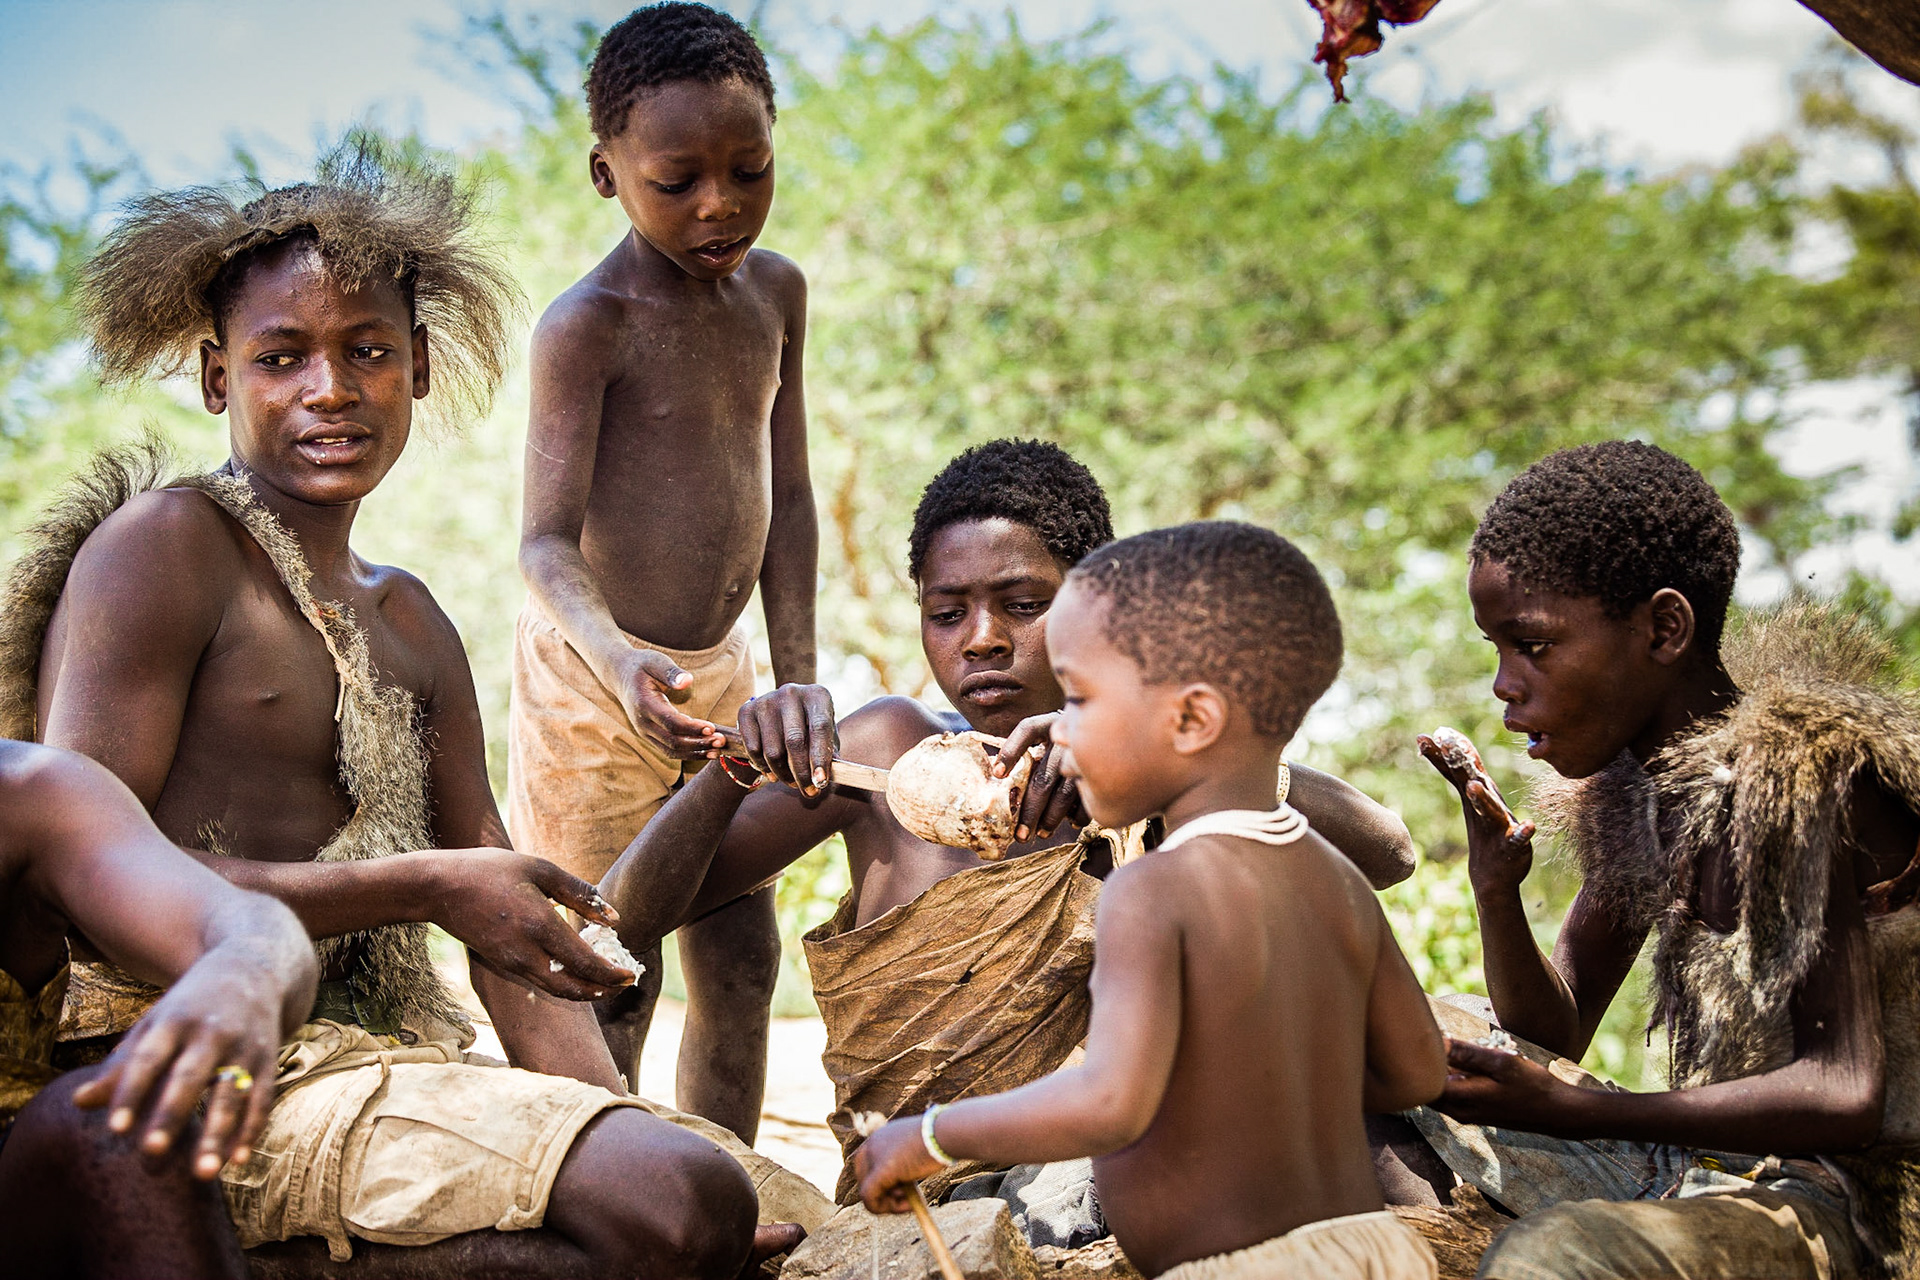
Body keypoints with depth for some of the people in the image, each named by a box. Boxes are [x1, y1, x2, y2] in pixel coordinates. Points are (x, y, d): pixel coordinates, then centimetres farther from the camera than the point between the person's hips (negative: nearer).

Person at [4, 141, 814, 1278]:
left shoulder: (410, 623, 22)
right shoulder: (160, 544, -2)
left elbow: (507, 926, 17)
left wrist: (614, 1127, -1)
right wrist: (420, 886, -15)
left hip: (385, 1057, 8)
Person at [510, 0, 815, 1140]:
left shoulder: (775, 290, 2)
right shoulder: (589, 324, -18)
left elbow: (786, 497, 7)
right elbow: (548, 543, -24)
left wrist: (797, 680, 3)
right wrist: (621, 667, -42)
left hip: (718, 668, 7)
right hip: (597, 675, -7)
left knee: (743, 961, 13)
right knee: (613, 982, -4)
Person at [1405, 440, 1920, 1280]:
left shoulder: (1807, 777, -19)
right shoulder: (1628, 790, 7)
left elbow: (1845, 1096, -25)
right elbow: (1557, 1031, 14)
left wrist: (1564, 1110, -27)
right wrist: (1496, 893, -7)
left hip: (1824, 1200, -9)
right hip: (1696, 1170, 9)